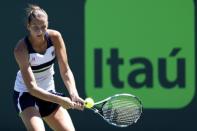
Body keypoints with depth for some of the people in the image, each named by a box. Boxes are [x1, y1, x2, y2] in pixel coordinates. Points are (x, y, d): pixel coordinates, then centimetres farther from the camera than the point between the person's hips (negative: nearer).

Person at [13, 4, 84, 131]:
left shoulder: (55, 37, -14)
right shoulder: (21, 49, -27)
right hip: (26, 94, -5)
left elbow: (65, 71, -12)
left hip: (49, 93, 5)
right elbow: (31, 87, -29)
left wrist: (74, 95, -30)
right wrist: (60, 100, -38)